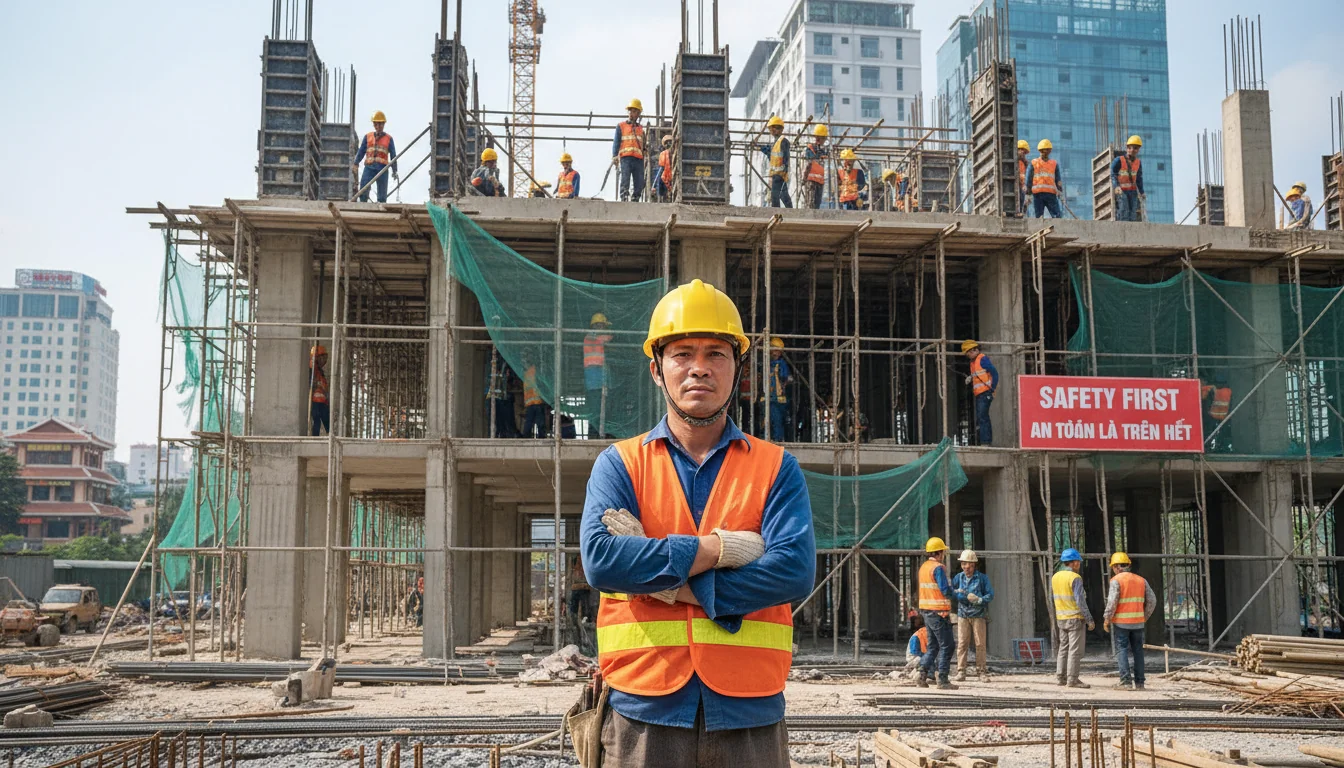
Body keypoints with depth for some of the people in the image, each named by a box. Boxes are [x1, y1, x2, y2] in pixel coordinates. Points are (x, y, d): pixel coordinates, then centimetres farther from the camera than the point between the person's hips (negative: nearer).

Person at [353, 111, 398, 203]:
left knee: (382, 195, 1)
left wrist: (394, 171, 3)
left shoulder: (388, 138, 10)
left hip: (382, 168, -1)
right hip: (369, 167, 1)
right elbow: (361, 151, 13)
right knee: (363, 189, -13)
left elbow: (393, 156, 9)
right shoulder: (368, 136, 14)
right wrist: (356, 163, 0)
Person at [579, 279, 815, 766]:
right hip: (644, 713, 0)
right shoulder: (619, 465, 6)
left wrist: (680, 585, -13)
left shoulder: (777, 469, 6)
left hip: (749, 714, 0)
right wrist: (718, 549, -12)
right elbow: (600, 559, -11)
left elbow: (795, 570, -9)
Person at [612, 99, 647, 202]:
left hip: (638, 159, 3)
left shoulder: (641, 129, 22)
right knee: (625, 179, -16)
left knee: (639, 184, -4)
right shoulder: (621, 126, 14)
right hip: (626, 158, -3)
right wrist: (614, 156, -10)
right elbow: (616, 143, 6)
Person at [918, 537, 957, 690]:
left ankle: (922, 676, 12)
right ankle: (942, 680, -3)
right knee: (946, 646, -2)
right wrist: (952, 591, 2)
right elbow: (946, 590, -21)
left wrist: (950, 591, 15)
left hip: (926, 611, 9)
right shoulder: (938, 567, -15)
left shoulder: (923, 567, 13)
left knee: (933, 645, 16)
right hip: (939, 612, -9)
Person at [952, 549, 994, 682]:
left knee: (980, 644, -1)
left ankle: (982, 671, 6)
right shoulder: (958, 578, 8)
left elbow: (990, 595, -2)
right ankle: (961, 672, 0)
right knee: (962, 643, -2)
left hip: (978, 615, -1)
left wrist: (979, 600, -19)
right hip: (963, 615, 1)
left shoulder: (982, 578, 2)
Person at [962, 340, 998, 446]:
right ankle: (989, 441, 18)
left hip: (985, 393, -10)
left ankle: (985, 442, -14)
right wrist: (970, 378, 2)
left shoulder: (983, 359, -8)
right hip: (978, 394, 10)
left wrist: (993, 388, -12)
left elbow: (994, 372, -12)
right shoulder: (973, 362, 19)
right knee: (984, 418, 12)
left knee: (982, 417, -13)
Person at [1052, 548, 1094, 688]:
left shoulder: (1055, 577, 7)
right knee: (1075, 650, -4)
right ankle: (1072, 679, -4)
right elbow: (1080, 601, -18)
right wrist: (1089, 620, -15)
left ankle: (1060, 677, 13)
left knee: (1063, 648, 14)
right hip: (1076, 618, -7)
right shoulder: (1075, 578, -15)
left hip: (1061, 618, 7)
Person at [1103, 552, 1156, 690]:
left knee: (1122, 650, -2)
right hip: (1138, 622, 5)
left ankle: (1125, 680, -11)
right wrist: (1144, 617, 17)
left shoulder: (1116, 580, -6)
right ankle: (1139, 682, 9)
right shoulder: (1141, 580, 10)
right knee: (1138, 651, 10)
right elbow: (1152, 601, 8)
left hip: (1121, 622, -5)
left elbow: (1112, 601, -14)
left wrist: (1106, 619, -5)